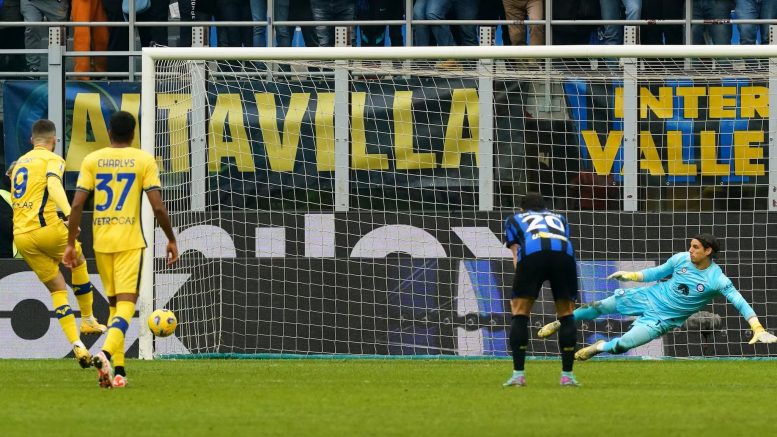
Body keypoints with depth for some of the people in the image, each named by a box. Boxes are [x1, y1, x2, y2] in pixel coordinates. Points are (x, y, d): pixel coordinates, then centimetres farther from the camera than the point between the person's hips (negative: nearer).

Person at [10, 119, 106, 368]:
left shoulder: (19, 163, 21)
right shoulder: (52, 159, 0)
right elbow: (53, 184, -21)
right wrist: (69, 214, -35)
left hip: (21, 236, 6)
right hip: (46, 227, -6)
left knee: (57, 290, 10)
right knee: (78, 262, 25)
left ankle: (76, 345, -2)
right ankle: (88, 319, 33)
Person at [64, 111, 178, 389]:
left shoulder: (92, 160, 4)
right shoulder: (144, 161, -1)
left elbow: (77, 204, -1)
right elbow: (158, 206, -6)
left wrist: (70, 243, 5)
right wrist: (171, 240, 7)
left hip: (101, 241, 3)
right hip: (130, 240, -3)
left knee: (114, 303, 16)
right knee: (126, 303, -6)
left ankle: (118, 370, 14)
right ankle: (106, 353, -32)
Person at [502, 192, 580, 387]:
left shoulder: (514, 220, 34)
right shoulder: (559, 218, 40)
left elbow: (516, 254, 23)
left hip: (531, 253, -1)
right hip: (565, 253, 1)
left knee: (519, 312, 11)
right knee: (566, 314, 16)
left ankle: (518, 373, 4)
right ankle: (567, 375, 12)